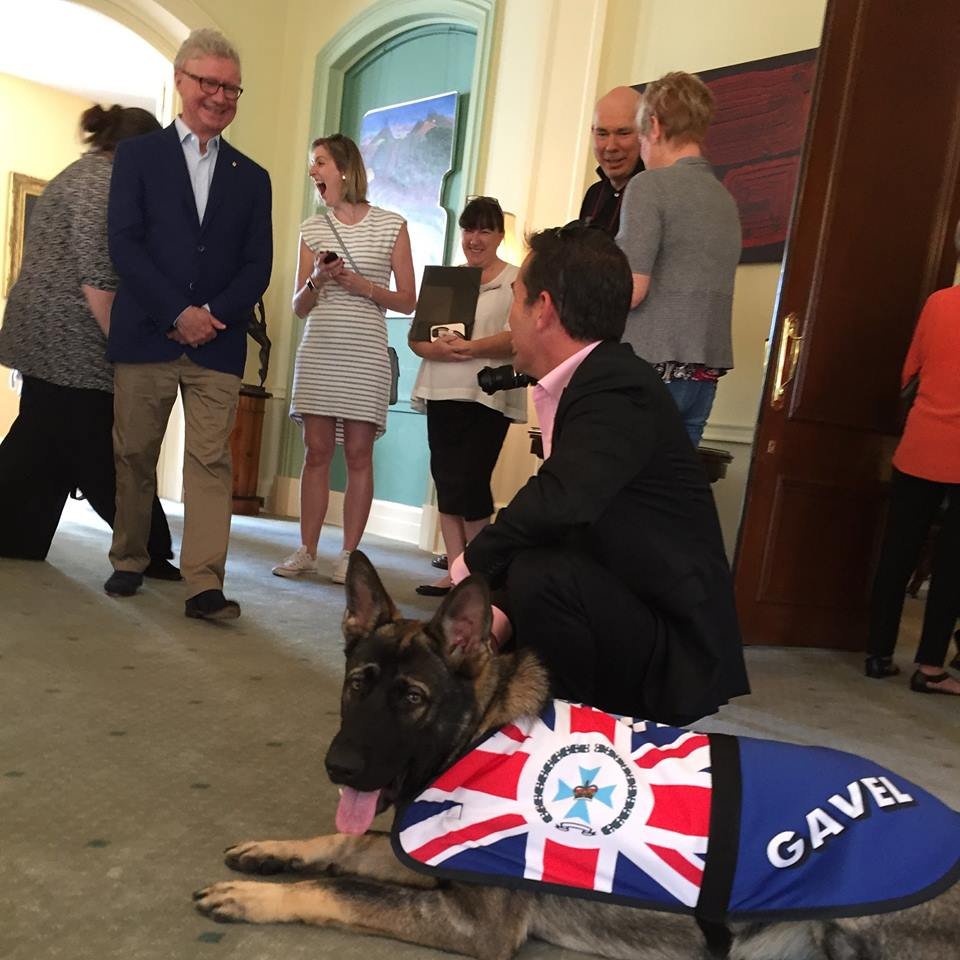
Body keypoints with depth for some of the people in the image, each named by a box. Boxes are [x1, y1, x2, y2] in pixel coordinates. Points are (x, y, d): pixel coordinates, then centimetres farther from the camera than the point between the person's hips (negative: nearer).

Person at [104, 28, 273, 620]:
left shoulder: (251, 178, 15)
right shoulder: (139, 155, 9)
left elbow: (258, 265, 7)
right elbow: (125, 244, -2)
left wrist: (215, 315, -9)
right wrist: (178, 313, -13)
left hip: (218, 343, 1)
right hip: (145, 334, -1)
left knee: (212, 461, -5)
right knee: (134, 456, 7)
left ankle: (205, 583, -6)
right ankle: (129, 561, 24)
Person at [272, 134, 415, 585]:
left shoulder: (391, 226, 4)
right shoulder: (312, 229, 13)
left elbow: (407, 301, 3)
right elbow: (299, 307, 13)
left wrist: (361, 285, -10)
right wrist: (317, 280, -6)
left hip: (365, 353, -3)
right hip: (318, 350, 3)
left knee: (358, 453, -2)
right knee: (317, 450, 2)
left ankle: (349, 554, 5)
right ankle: (307, 551, 9)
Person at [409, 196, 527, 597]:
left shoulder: (515, 281, 1)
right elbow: (415, 335, 11)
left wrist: (470, 347, -23)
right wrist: (435, 349, -11)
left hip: (487, 397, -5)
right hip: (442, 393, 6)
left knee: (468, 484, -8)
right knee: (446, 484, 6)